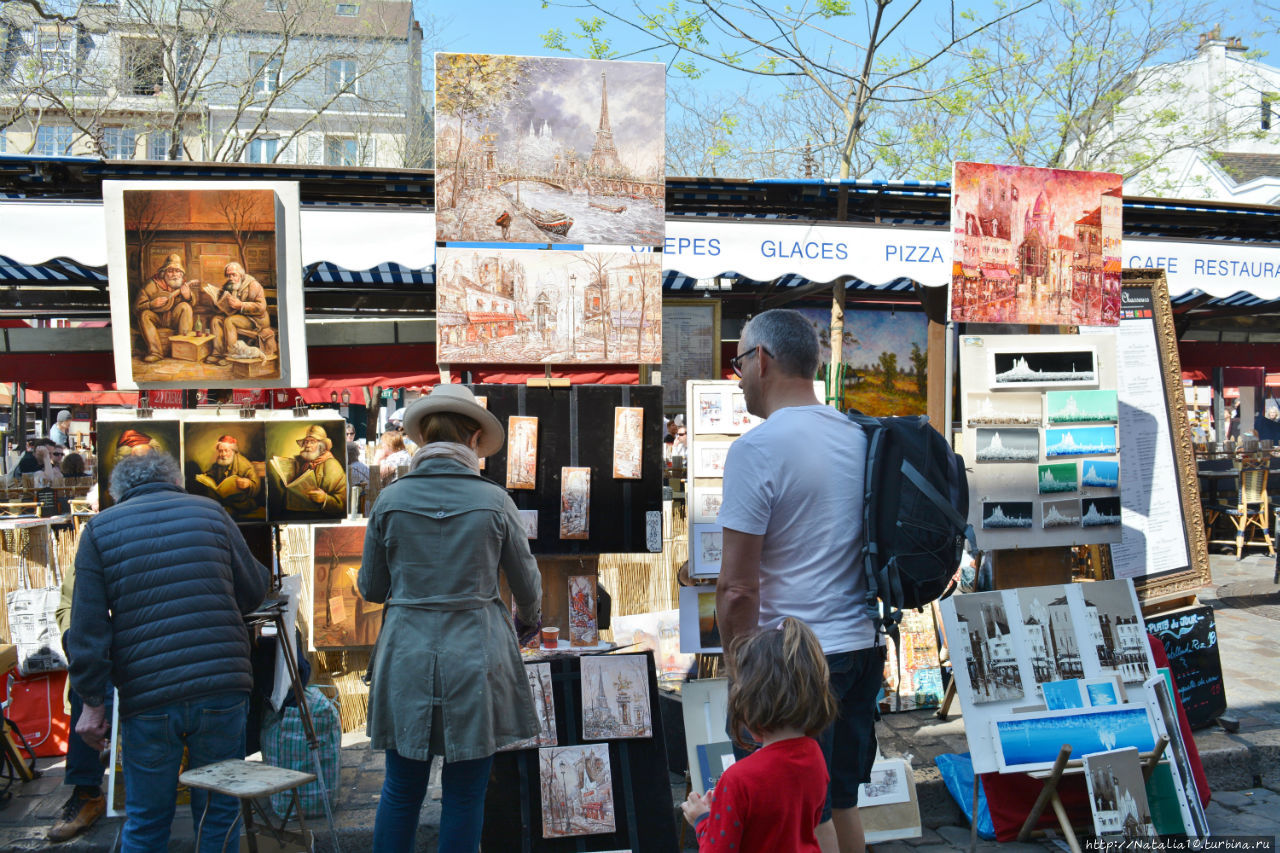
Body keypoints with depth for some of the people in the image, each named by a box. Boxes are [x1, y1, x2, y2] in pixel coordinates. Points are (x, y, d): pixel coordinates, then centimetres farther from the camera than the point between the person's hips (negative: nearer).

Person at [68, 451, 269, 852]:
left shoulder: (99, 529, 5)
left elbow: (88, 625, -1)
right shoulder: (211, 512, 7)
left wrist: (93, 702, 3)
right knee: (219, 815, 12)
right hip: (222, 690, 0)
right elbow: (253, 590, 12)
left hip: (147, 701, 0)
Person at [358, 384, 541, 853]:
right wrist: (528, 621, 27)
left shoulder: (390, 500, -3)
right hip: (477, 655, -1)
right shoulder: (494, 501, -5)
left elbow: (371, 589, 5)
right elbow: (527, 585, 5)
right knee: (464, 795, 9)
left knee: (401, 791, 15)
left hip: (407, 655, 2)